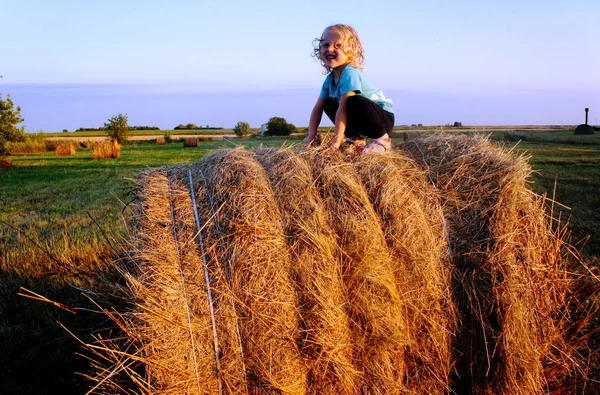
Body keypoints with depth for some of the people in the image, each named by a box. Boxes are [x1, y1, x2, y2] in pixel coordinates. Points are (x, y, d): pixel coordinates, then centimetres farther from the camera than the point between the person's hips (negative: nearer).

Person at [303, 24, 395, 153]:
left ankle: (381, 139, -14)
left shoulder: (349, 74, -24)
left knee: (354, 102, -35)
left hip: (384, 118, -8)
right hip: (362, 118, 8)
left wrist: (337, 139, -30)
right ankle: (356, 138, 9)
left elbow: (342, 109, -29)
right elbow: (318, 108, 4)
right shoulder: (330, 78, 2)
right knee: (328, 104, 6)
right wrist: (312, 134, -8)